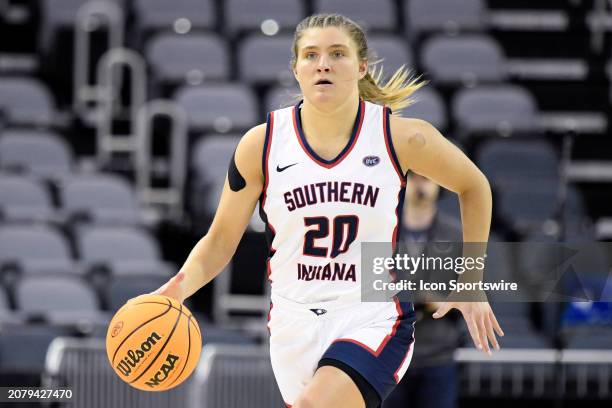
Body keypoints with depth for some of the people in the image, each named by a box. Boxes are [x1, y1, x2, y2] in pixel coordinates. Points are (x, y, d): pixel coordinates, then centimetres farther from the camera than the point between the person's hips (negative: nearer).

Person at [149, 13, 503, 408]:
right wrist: (183, 284, -16)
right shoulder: (262, 144, -3)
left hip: (374, 321, -3)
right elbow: (221, 240, 4)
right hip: (295, 326, 3)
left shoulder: (401, 137, -6)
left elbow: (473, 186, 11)